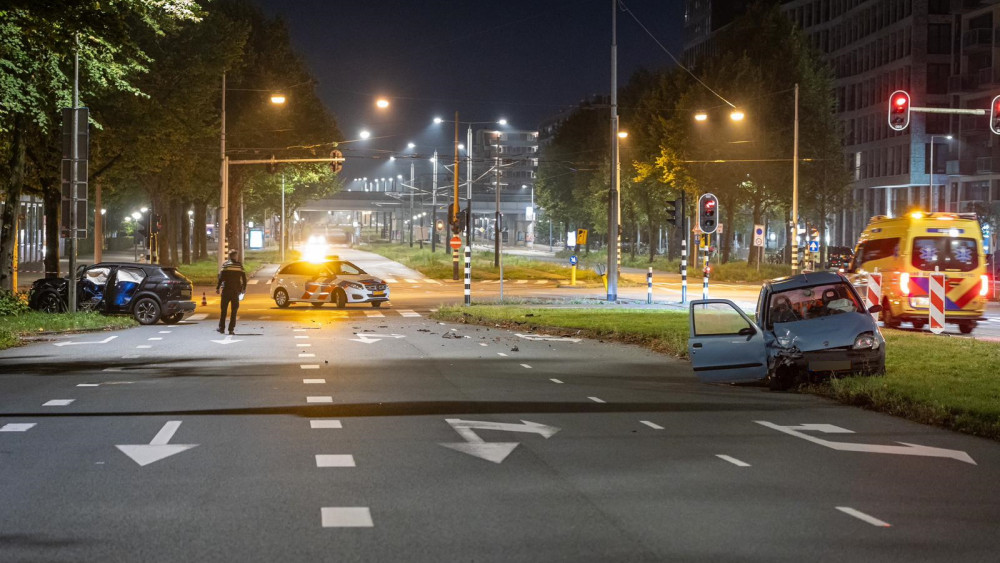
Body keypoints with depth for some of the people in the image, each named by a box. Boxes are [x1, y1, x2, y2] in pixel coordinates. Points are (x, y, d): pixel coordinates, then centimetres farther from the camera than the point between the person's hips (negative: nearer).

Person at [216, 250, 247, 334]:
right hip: (236, 290, 1)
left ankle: (221, 327, 12)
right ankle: (231, 329, -1)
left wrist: (218, 287, -3)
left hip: (226, 289, -1)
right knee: (234, 310, 4)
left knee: (224, 309, 10)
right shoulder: (239, 265, 1)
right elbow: (244, 278, 2)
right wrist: (244, 288, 15)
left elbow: (221, 277, -8)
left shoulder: (225, 264, -2)